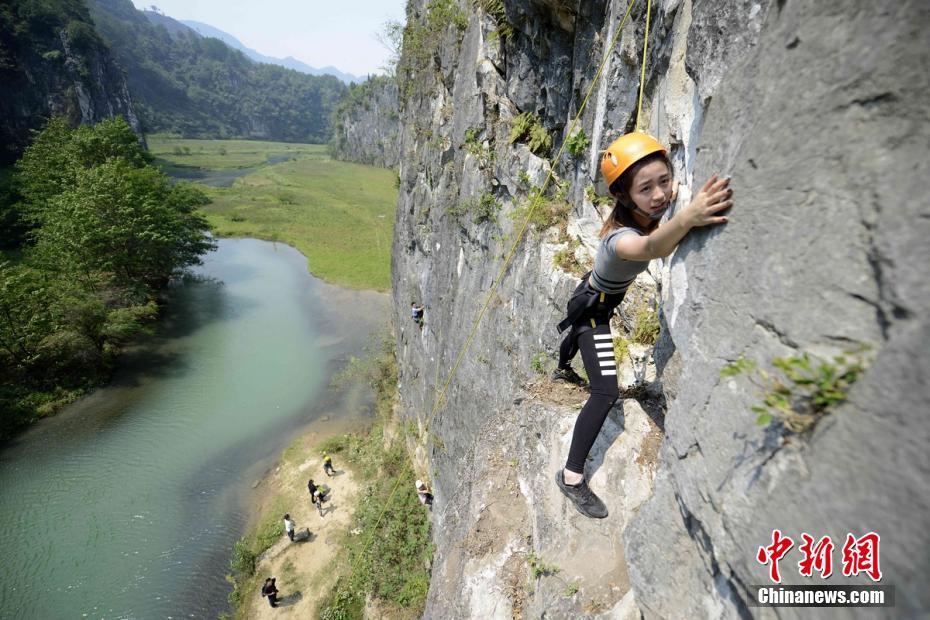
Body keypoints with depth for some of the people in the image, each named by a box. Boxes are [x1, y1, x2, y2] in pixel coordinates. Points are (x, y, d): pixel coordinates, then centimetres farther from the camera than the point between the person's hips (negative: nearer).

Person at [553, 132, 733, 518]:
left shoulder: (647, 212, -16)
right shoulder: (620, 237, -40)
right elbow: (651, 248, -64)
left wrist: (673, 202, -12)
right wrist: (686, 217, -84)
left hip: (601, 299, 9)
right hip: (591, 306, -8)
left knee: (580, 335, 37)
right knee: (605, 393, -18)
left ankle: (562, 370, 70)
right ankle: (572, 476, -8)